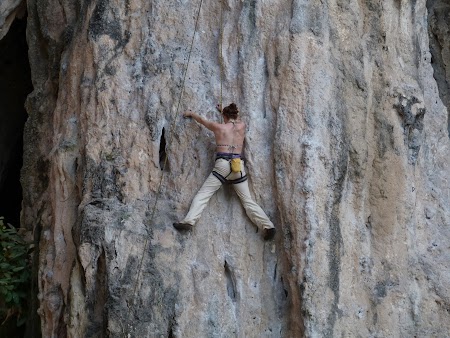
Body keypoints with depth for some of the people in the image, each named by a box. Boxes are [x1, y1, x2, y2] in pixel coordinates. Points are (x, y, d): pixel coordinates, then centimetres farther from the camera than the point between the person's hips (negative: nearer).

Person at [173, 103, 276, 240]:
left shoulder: (218, 127, 6)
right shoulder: (242, 126, 13)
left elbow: (201, 120, 24)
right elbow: (236, 119, 38)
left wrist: (191, 113, 43)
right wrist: (224, 110, 54)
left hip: (222, 164, -3)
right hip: (239, 166, 3)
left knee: (203, 194, 0)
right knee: (248, 200, 6)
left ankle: (189, 221, -16)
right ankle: (267, 226, -6)